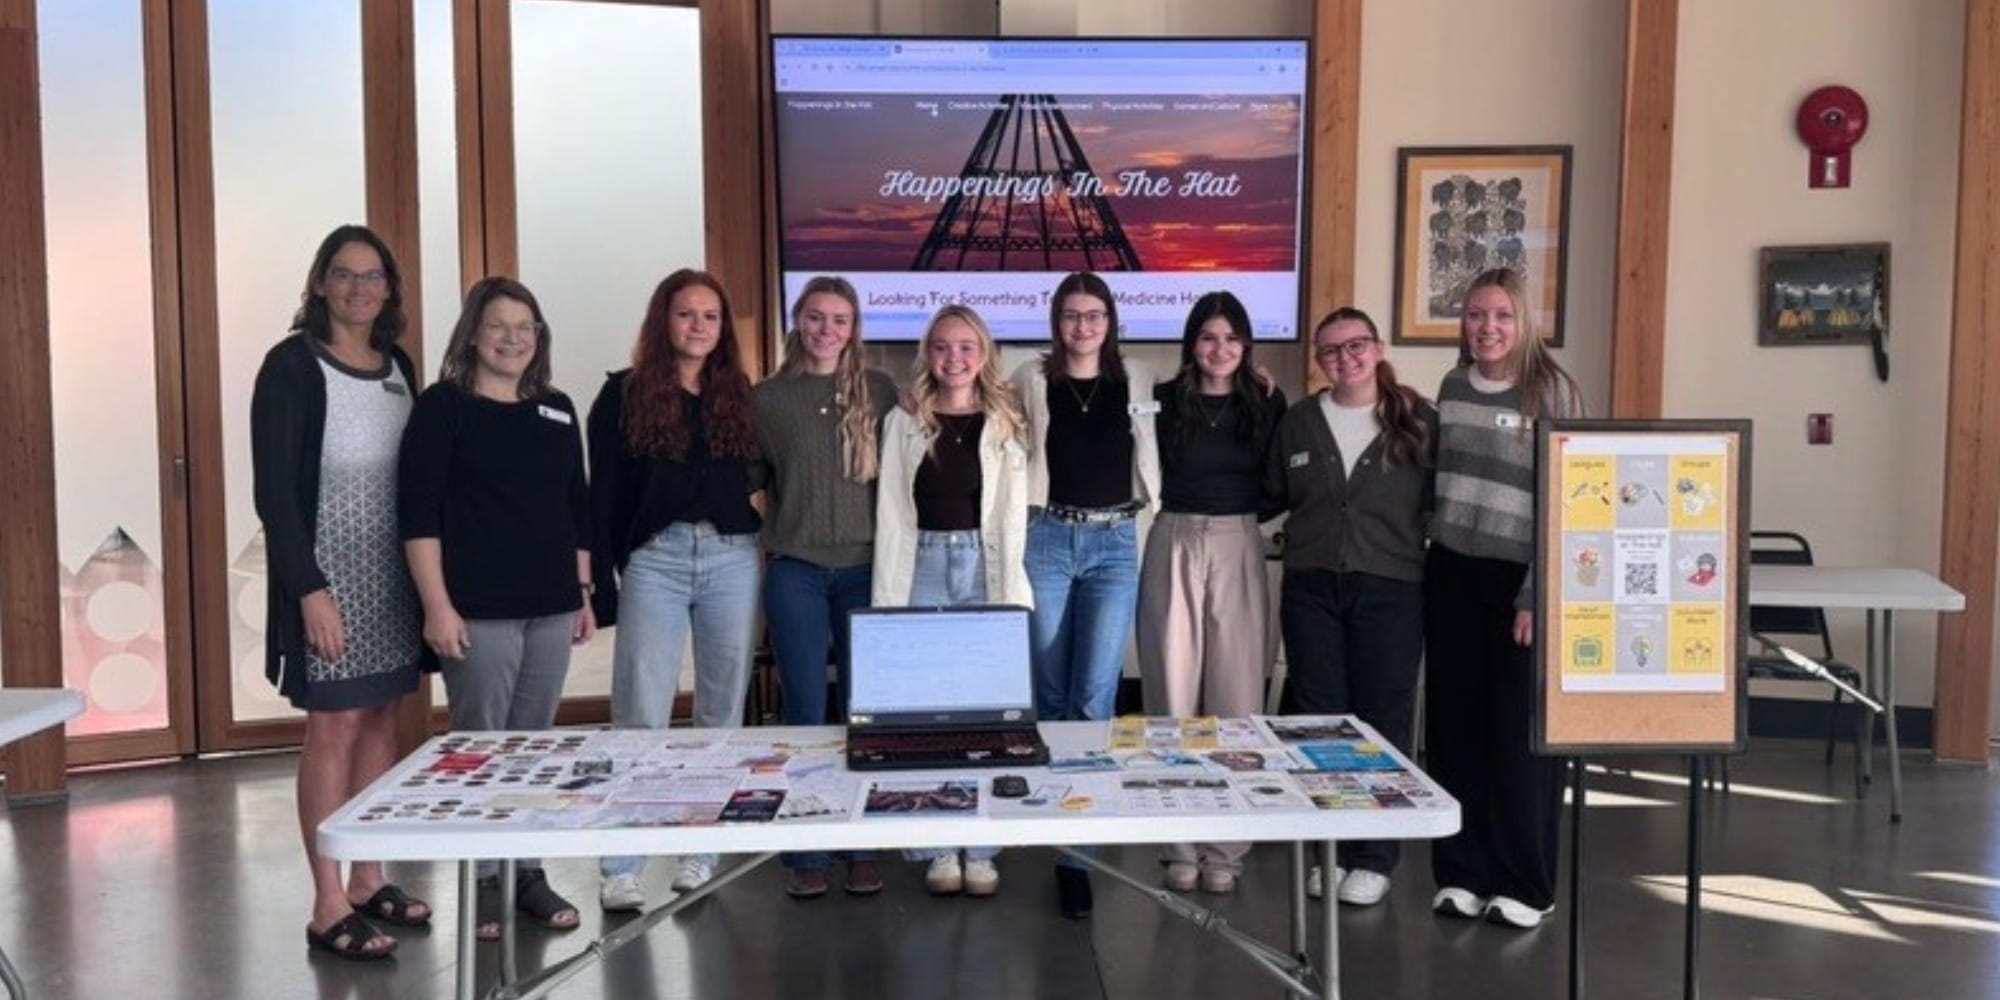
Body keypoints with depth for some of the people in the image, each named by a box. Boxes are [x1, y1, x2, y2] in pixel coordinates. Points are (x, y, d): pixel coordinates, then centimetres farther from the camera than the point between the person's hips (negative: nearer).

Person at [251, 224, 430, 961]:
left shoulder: (398, 365, 9)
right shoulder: (292, 366, -9)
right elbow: (273, 490, -13)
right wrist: (310, 589, -18)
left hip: (393, 570, 6)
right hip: (327, 572, -6)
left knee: (380, 721, 11)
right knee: (335, 728, -2)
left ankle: (367, 880, 23)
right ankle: (329, 906, 8)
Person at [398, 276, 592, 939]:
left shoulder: (556, 411, 12)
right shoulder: (443, 407, -3)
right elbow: (418, 514, -8)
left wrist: (585, 595, 13)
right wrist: (437, 606, -14)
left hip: (552, 608, 5)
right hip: (478, 610, -5)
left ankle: (529, 873, 22)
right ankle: (485, 881, 15)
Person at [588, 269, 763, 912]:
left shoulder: (740, 397, 11)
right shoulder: (625, 394, 3)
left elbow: (757, 483, 13)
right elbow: (603, 496, 0)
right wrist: (602, 586, -6)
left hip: (732, 561, 3)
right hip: (654, 561, -3)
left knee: (722, 712, 8)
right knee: (641, 715, -4)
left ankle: (703, 849, 19)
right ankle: (620, 867, 3)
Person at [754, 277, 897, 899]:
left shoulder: (879, 391, 5)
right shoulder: (767, 398, 5)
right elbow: (752, 482, 12)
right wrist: (776, 530, 3)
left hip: (866, 567, 0)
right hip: (796, 572, 0)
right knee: (805, 712, 3)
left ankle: (865, 847, 17)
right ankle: (806, 853, 14)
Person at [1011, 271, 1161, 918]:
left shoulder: (1137, 381, 9)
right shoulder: (1030, 381, 5)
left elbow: (1152, 458, 13)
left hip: (1115, 544, 0)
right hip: (1048, 539, 0)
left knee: (1094, 694, -8)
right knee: (1052, 692, 5)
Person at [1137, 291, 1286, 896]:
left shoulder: (1266, 405, 6)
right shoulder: (1163, 401, 2)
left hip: (1239, 549, 1)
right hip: (1174, 546, -1)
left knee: (1237, 693, 1)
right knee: (1174, 691, 2)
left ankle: (1226, 848, 11)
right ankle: (1180, 845, 12)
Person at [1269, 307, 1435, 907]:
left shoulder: (1419, 421, 0)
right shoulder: (1297, 423, 9)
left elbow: (1440, 501, 1)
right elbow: (1272, 497, 15)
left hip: (1390, 589, -2)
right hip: (1310, 588, 3)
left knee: (1383, 722, 5)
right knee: (1318, 718, 8)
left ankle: (1374, 857, 17)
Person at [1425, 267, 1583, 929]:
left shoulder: (1551, 391, -5)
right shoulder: (1452, 388, 9)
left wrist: (1537, 595, -13)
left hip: (1518, 579, -4)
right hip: (1451, 575, 4)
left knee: (1521, 732, 1)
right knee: (1453, 727, 7)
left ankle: (1525, 884, 13)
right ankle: (1460, 872, 18)